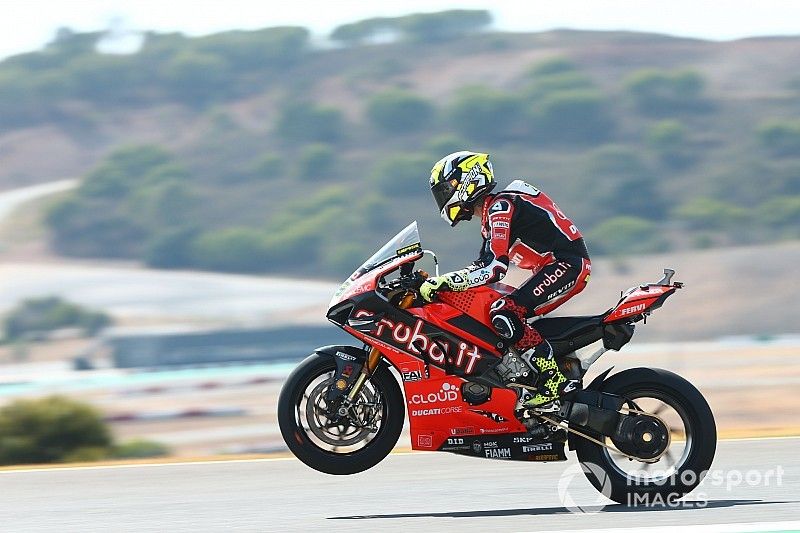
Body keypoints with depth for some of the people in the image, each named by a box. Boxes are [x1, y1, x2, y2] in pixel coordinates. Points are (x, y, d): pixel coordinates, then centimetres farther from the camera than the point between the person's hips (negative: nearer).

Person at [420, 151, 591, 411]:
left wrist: (442, 282, -24)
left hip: (567, 264, -11)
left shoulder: (500, 207, -14)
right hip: (557, 266, 11)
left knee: (504, 313, -24)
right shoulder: (492, 214, 19)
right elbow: (483, 265, 25)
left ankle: (554, 383, -26)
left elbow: (493, 268, -24)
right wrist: (437, 282, 16)